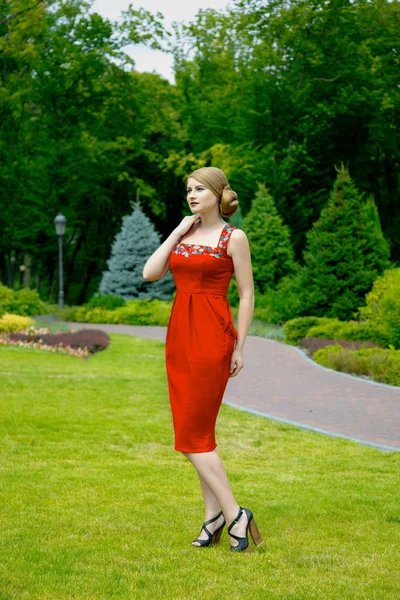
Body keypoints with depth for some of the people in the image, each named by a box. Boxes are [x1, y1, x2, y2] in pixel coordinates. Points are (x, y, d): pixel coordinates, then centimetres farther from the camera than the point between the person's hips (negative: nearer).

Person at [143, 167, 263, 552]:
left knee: (192, 434, -10)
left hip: (213, 336, -7)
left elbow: (246, 294, -4)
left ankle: (233, 514, -2)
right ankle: (215, 516, 15)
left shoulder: (233, 238, -3)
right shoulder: (182, 234, 13)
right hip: (179, 335, 7)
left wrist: (240, 347, -7)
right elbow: (150, 274, 1)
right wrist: (178, 232, 2)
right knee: (199, 433, 8)